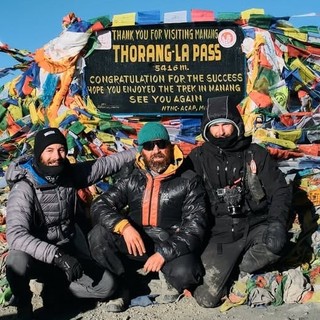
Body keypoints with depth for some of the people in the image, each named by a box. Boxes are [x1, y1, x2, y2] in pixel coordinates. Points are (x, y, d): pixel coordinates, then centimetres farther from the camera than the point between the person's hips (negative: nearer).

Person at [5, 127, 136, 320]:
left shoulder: (70, 174, -7)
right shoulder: (24, 189, -23)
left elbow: (106, 164, 5)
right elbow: (16, 235, -34)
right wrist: (57, 256, -42)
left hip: (68, 250, 5)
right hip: (38, 255, -5)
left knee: (106, 285, -10)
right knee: (18, 261, -38)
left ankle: (52, 281, 8)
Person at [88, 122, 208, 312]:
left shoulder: (189, 180, -4)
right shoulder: (131, 178, 4)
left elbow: (195, 225, -11)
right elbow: (100, 206, -3)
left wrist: (165, 253, -24)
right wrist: (124, 226, -24)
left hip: (173, 247, -2)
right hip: (137, 243, 3)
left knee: (185, 272, -35)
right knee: (99, 235, -23)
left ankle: (170, 277, 4)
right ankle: (122, 286, -2)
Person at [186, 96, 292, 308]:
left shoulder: (255, 154, 2)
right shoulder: (198, 158, 3)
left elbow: (280, 190, 1)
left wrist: (277, 222, -16)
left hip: (256, 227, 0)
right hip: (221, 234, 0)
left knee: (275, 242, -35)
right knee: (206, 298, -15)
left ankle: (240, 270, -4)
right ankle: (229, 272, 19)